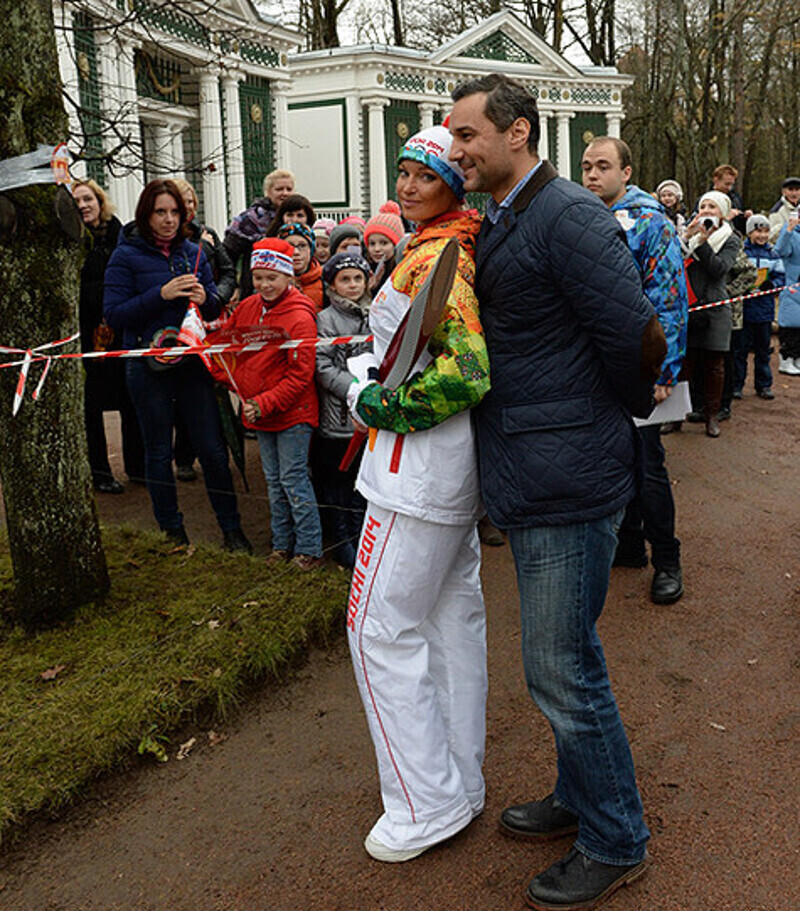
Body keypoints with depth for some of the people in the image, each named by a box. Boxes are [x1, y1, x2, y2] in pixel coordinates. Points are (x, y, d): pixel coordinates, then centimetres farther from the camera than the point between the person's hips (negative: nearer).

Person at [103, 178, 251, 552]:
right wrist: (161, 294, -20)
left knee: (213, 449, 3)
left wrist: (204, 298, -9)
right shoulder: (126, 256, -4)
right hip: (148, 366, -3)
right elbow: (114, 315, -10)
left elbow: (215, 307, 14)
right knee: (159, 452, 8)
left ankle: (231, 529, 16)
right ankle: (172, 532, 23)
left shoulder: (193, 252, 8)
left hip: (192, 362, 3)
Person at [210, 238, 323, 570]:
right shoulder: (247, 308, 4)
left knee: (293, 479, -2)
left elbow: (299, 376, -18)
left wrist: (264, 404, -21)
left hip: (292, 414, -7)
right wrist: (229, 378, 3)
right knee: (274, 481, 15)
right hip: (259, 415, 7)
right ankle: (282, 543, 28)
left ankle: (309, 549, 11)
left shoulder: (299, 317, -16)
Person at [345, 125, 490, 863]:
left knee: (383, 626, -1)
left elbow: (466, 372, -28)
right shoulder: (457, 248, 14)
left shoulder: (432, 260, -17)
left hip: (418, 466, -10)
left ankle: (427, 806, 11)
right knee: (454, 615, 15)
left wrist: (373, 403, -16)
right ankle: (461, 781, 30)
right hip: (451, 465, 10)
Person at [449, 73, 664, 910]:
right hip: (527, 479, 10)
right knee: (561, 659, 21)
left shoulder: (569, 216, -16)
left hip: (569, 483, -9)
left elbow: (636, 339, -17)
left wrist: (622, 413, -1)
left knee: (561, 668, 1)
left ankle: (616, 843, 24)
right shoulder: (498, 225, 14)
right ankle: (579, 799, 42)